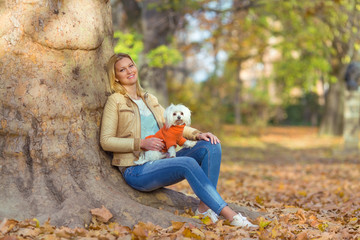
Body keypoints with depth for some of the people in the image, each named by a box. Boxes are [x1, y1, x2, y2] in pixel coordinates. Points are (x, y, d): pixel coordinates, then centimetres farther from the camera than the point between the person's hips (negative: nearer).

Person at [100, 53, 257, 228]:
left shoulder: (150, 99, 20)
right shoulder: (115, 101, -1)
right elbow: (106, 141, -7)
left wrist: (198, 134, -2)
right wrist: (141, 143, -18)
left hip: (161, 162, 7)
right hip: (136, 170, -7)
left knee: (211, 146, -13)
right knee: (188, 163, -32)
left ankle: (205, 207, -23)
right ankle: (230, 215, -34)